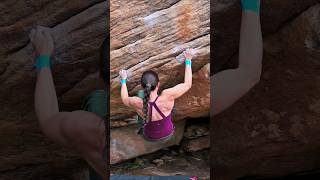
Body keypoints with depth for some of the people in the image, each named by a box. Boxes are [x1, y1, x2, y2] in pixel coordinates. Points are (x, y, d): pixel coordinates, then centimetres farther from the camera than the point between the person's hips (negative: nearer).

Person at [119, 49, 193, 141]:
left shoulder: (137, 103, -33)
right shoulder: (167, 97, -39)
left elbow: (125, 99, -7)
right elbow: (187, 84, -22)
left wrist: (123, 80, 7)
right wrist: (188, 61, -12)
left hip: (149, 136, 1)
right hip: (168, 134, -1)